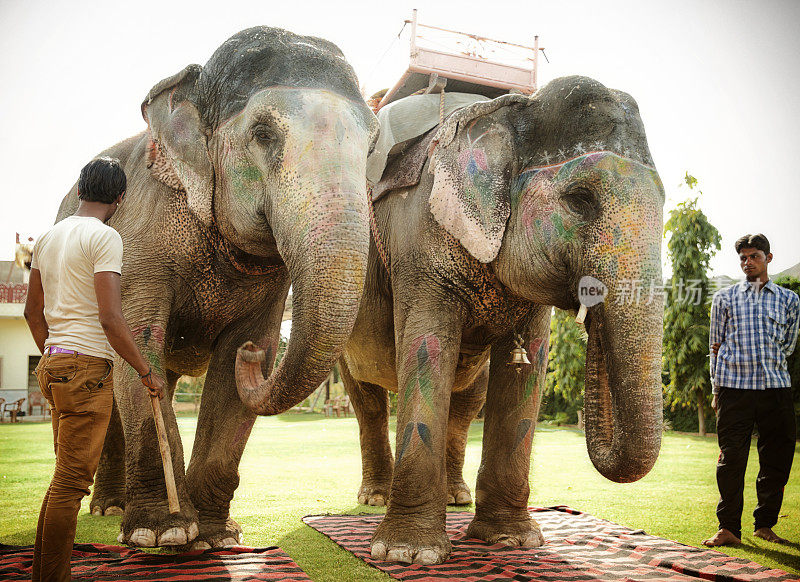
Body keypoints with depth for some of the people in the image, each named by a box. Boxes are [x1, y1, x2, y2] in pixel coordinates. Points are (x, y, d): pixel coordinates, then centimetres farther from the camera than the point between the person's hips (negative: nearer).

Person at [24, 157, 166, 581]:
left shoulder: (47, 237, 15)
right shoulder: (104, 236, -11)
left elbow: (33, 311, 21)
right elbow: (110, 318, -18)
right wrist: (146, 372, -10)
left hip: (53, 365, 9)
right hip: (87, 364, -9)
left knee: (66, 477, 16)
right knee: (71, 481, -5)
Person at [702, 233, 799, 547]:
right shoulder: (724, 298, 12)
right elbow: (716, 345, 12)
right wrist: (717, 389, 5)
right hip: (733, 389, -1)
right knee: (731, 459, -4)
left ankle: (764, 525, 19)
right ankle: (729, 528, 4)